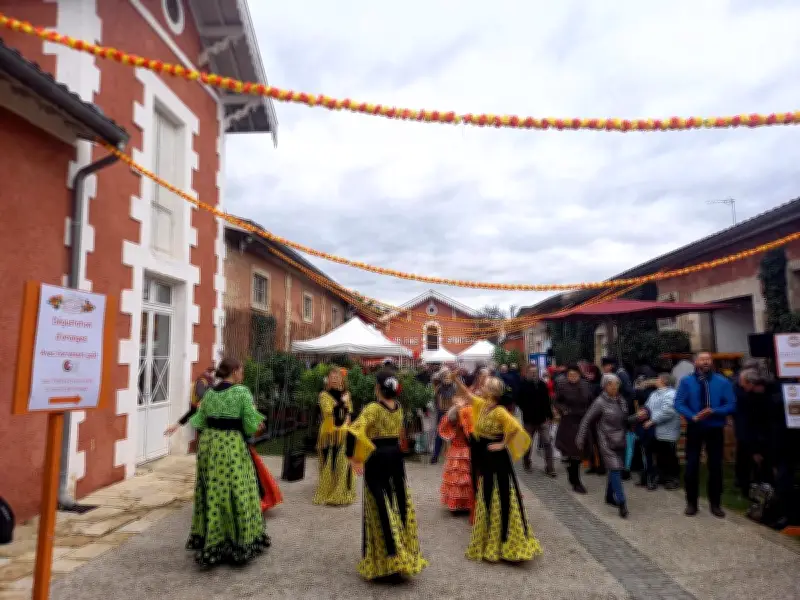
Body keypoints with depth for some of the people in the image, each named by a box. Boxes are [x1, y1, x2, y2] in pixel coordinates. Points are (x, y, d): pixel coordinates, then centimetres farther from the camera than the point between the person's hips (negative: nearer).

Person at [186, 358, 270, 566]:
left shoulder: (209, 393, 6)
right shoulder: (242, 392, -12)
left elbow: (199, 422, 7)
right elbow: (252, 426, -12)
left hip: (208, 444, 6)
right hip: (232, 446, -6)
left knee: (211, 493, 15)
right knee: (236, 493, 4)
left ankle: (208, 544, 24)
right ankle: (239, 543, 13)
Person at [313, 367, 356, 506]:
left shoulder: (345, 394, 11)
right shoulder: (324, 394, -3)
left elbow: (349, 412, 13)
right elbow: (328, 411, -17)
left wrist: (346, 423, -1)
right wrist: (341, 402, -15)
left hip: (343, 433, 4)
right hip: (329, 433, -4)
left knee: (343, 463, 5)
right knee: (329, 464, 0)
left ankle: (342, 493, 16)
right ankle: (327, 494, 11)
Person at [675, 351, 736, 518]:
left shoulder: (722, 382, -5)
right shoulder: (686, 381, -6)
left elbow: (731, 405, -6)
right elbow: (678, 403, -7)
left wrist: (714, 412, -22)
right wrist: (693, 416, -22)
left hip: (715, 429, 1)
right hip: (694, 428, -1)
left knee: (715, 466, 10)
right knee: (692, 466, 4)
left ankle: (715, 504, 24)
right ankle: (691, 503, 17)